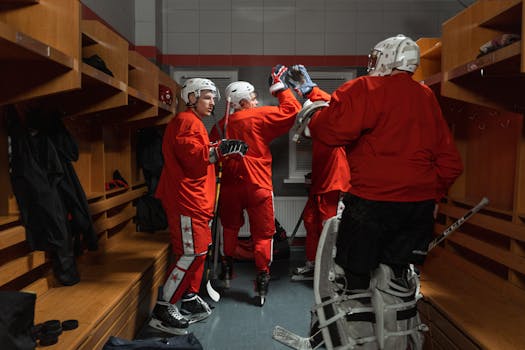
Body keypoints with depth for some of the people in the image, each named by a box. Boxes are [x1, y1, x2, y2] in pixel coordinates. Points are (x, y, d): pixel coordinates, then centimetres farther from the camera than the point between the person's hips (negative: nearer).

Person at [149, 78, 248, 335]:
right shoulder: (186, 121, -10)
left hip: (195, 199, 11)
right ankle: (163, 310, -3)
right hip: (186, 199, -11)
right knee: (191, 253, -11)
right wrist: (219, 150, -30)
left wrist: (222, 148, 14)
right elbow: (192, 156, -22)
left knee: (199, 250, 14)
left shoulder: (194, 122, 25)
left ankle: (189, 299, 25)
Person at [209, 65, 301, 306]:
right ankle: (262, 279, 4)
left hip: (230, 185, 5)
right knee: (262, 233, 5)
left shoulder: (223, 123, 6)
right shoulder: (261, 116, -8)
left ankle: (227, 268, 34)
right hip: (258, 186, -4)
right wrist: (279, 86, 1)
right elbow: (291, 111, -9)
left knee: (230, 226, 25)